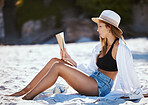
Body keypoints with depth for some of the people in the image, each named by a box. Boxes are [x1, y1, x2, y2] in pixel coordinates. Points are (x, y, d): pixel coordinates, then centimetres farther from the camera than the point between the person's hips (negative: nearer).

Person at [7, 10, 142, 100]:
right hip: (92, 80, 9)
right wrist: (71, 61, 10)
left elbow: (128, 74, -9)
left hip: (100, 87, -9)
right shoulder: (100, 47, 18)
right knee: (54, 61, 0)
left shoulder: (119, 47, -9)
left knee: (58, 67, -21)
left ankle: (28, 96, -17)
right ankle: (26, 90, -2)